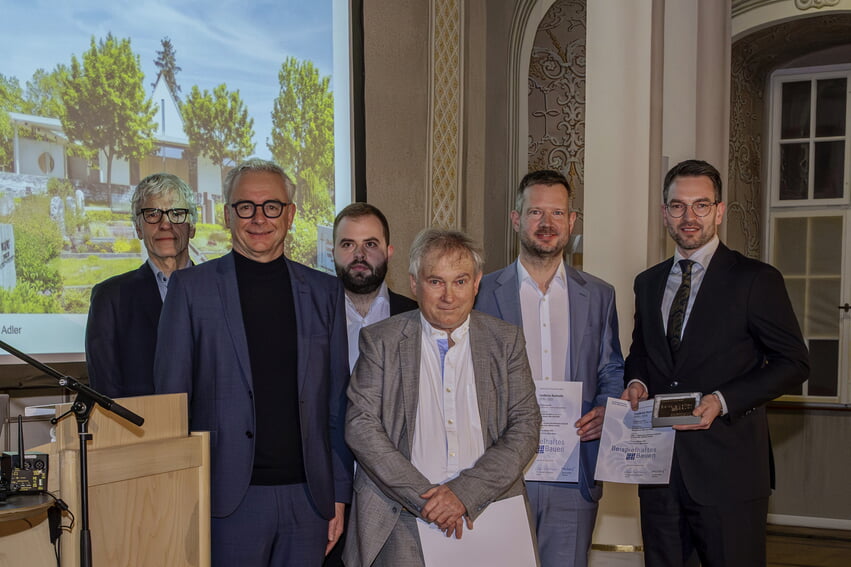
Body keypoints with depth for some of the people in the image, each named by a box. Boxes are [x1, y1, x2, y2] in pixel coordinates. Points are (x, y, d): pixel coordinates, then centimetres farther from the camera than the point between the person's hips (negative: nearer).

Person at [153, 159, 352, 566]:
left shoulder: (324, 292, 8)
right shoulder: (191, 288, 1)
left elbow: (337, 405, 9)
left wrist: (339, 495, 6)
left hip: (308, 496, 3)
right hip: (231, 498, -2)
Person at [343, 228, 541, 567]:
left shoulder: (506, 341, 6)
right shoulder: (381, 341, 2)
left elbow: (525, 428, 2)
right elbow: (360, 425, -4)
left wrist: (465, 492, -11)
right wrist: (424, 496, -13)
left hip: (487, 511, 1)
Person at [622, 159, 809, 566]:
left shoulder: (756, 280, -4)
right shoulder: (648, 283, 13)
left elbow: (793, 363, -6)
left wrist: (722, 400, -17)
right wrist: (637, 382, -1)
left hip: (728, 470, -4)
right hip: (659, 466, 5)